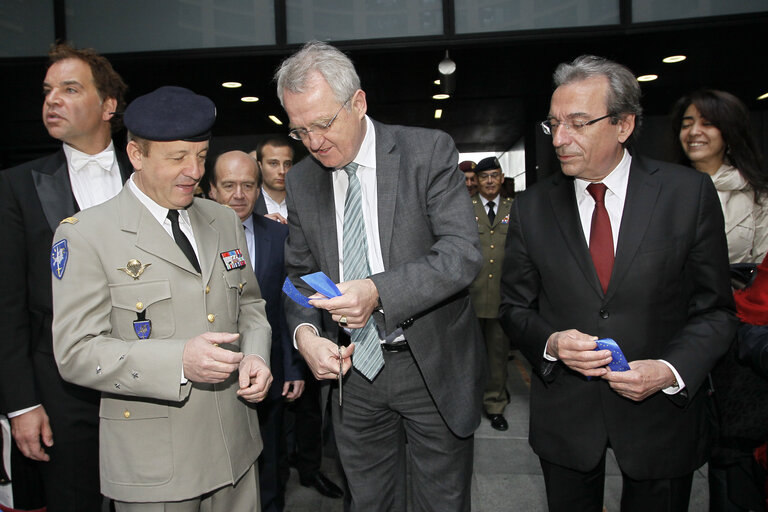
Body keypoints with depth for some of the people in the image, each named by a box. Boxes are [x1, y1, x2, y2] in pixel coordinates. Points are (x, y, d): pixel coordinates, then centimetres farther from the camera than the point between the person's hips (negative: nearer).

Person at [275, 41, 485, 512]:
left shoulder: (430, 151, -11)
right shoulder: (301, 181, 3)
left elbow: (463, 253, -19)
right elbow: (300, 273, 8)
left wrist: (379, 291, -32)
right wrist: (305, 332, -12)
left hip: (433, 367, -3)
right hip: (354, 369, 4)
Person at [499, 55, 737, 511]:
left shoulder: (690, 193, -8)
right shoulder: (531, 207, -4)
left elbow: (716, 310, -3)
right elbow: (515, 307, 2)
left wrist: (672, 370, -19)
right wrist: (550, 344, -18)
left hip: (662, 410, 0)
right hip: (564, 413, 1)